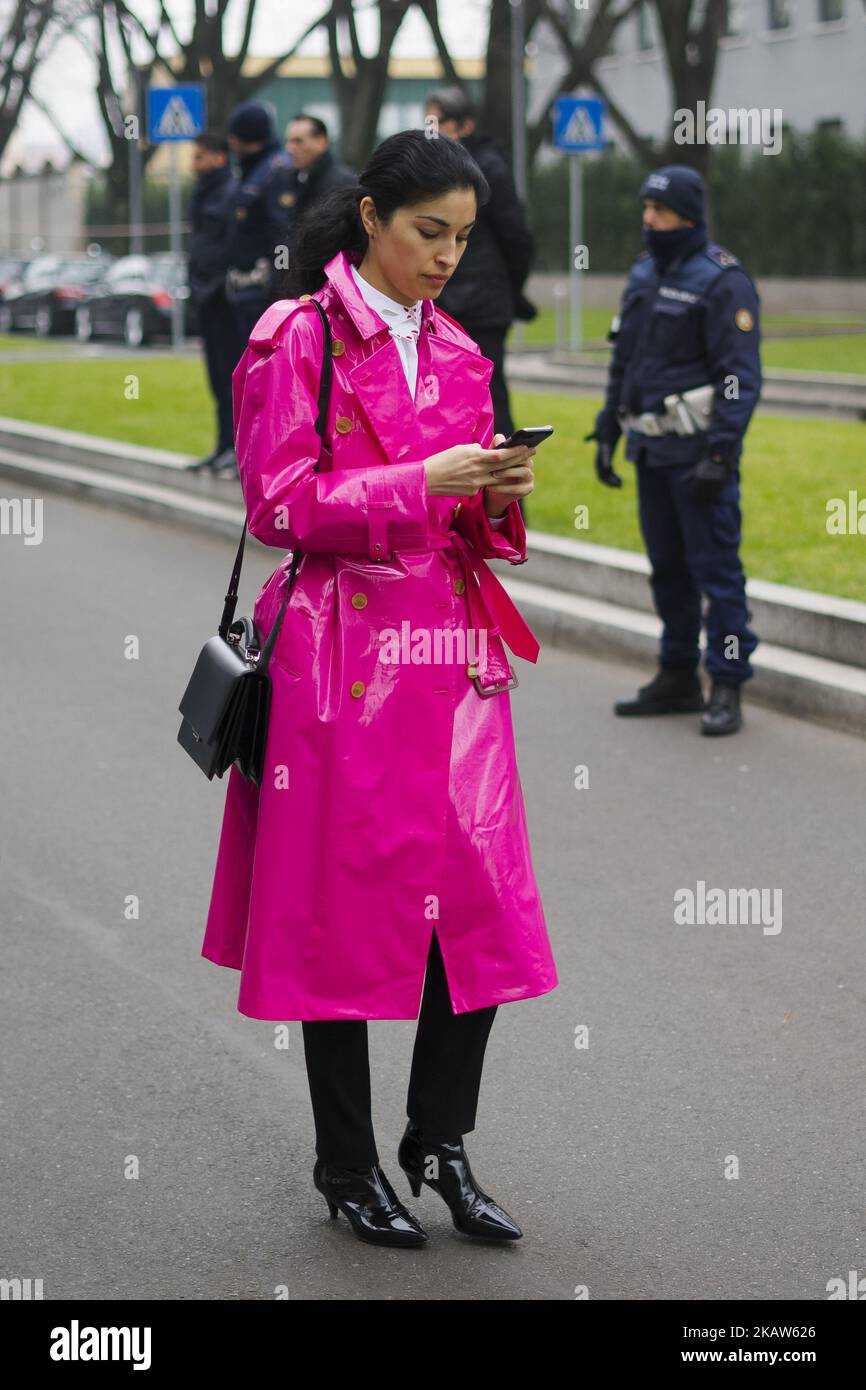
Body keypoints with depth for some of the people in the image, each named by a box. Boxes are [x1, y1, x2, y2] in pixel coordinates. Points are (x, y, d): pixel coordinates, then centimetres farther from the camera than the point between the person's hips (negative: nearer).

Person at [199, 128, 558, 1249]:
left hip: (454, 654, 6)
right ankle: (347, 1166, 15)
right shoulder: (296, 339, -4)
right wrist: (422, 483, -17)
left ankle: (440, 1145, 18)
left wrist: (497, 498, -2)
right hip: (343, 658, -6)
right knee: (344, 904, 1)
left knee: (482, 903, 3)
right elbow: (280, 505, -10)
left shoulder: (456, 352, 15)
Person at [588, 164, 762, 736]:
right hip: (652, 451, 8)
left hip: (700, 453, -8)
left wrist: (721, 454, -21)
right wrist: (608, 432, 18)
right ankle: (678, 679, 21)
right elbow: (624, 361, 22)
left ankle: (727, 691, -2)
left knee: (715, 566, -7)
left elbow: (741, 376, -15)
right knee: (667, 566, 12)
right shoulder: (644, 275, 14)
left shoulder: (723, 281, -11)